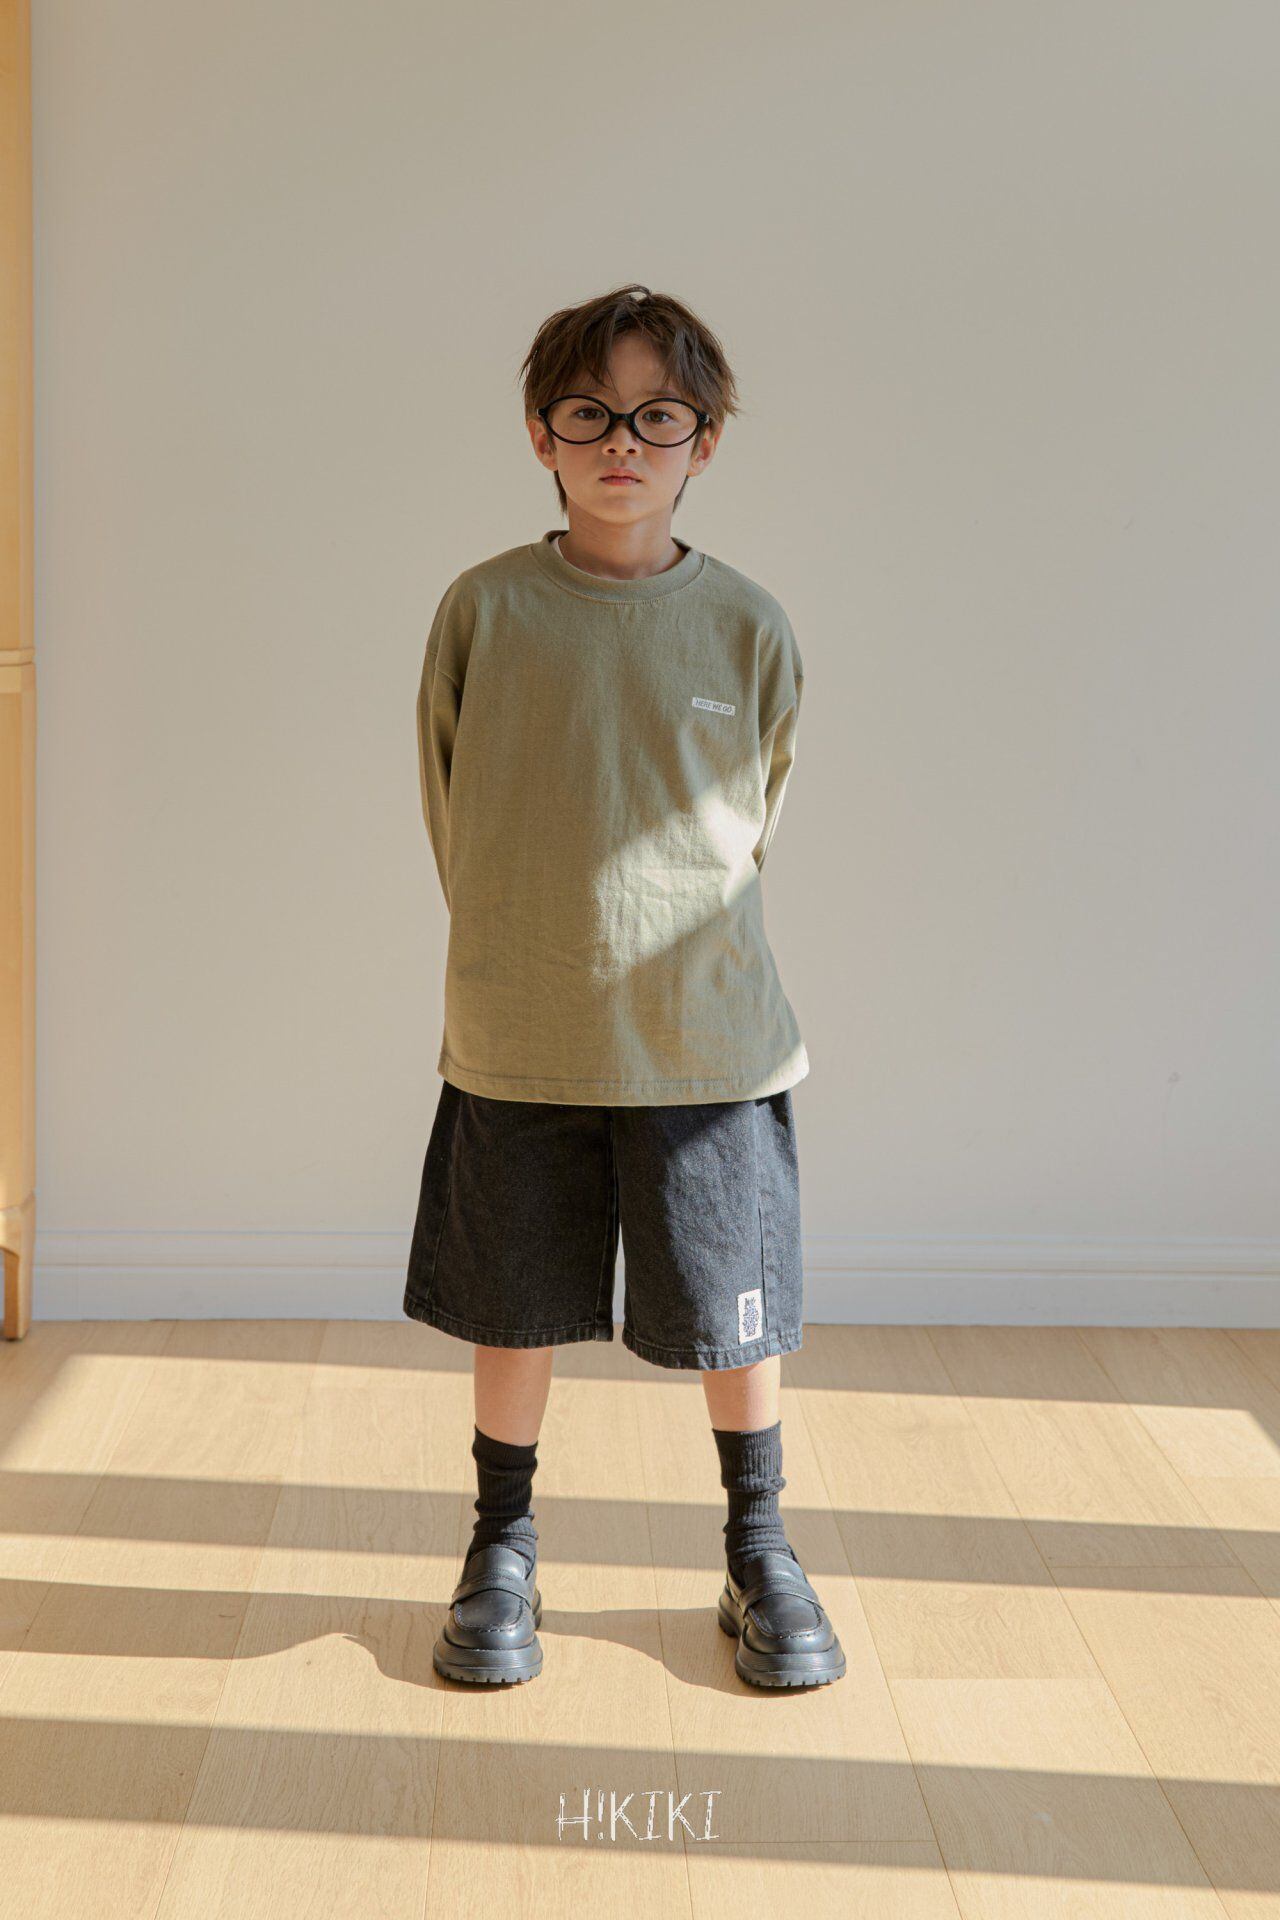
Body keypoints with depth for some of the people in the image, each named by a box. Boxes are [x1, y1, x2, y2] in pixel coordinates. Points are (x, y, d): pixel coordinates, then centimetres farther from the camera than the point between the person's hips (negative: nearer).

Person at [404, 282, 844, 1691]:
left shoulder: (747, 625, -2)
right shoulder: (483, 610, -3)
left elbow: (755, 816, 10)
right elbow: (448, 812, 6)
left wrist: (669, 951, 11)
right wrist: (526, 951, 9)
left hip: (708, 1041, 0)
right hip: (516, 1042, 0)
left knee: (736, 1311, 8)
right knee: (513, 1309, 11)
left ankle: (760, 1551, 29)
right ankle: (503, 1550, 31)